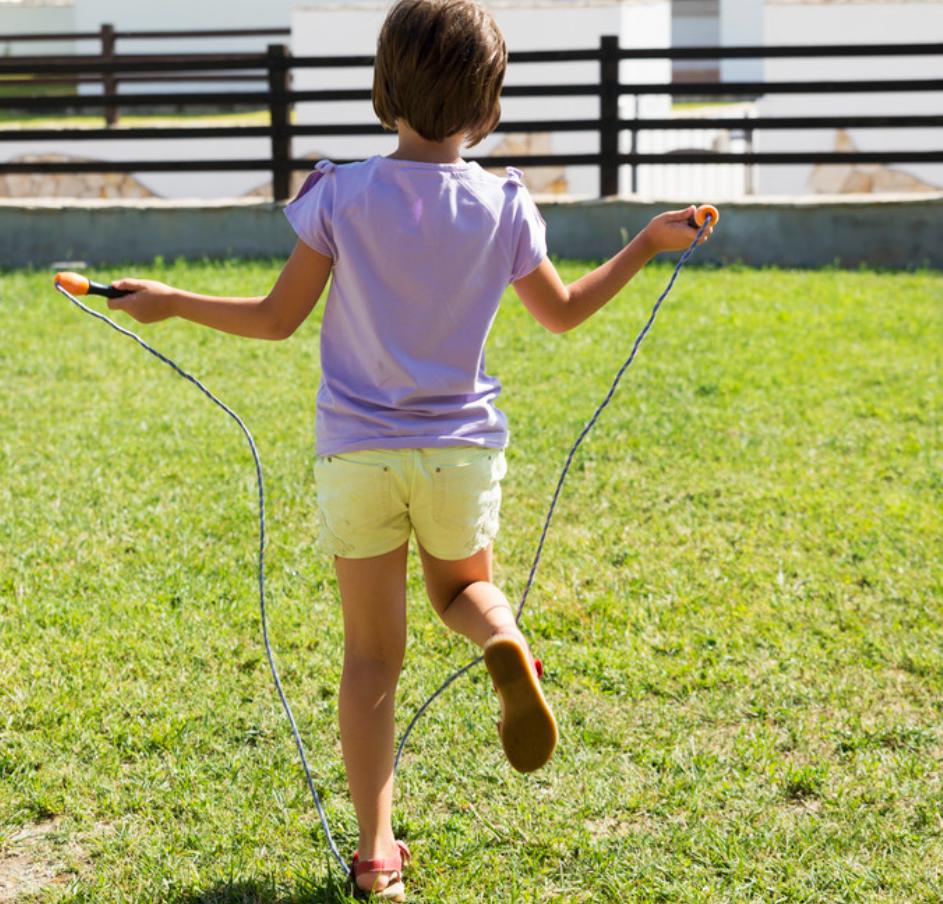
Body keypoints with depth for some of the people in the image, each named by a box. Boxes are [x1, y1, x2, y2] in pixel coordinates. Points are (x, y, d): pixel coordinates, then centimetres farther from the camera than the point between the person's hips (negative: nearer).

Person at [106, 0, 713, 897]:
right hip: (461, 447, 1)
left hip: (358, 453, -1)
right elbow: (563, 312, 10)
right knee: (464, 586, 27)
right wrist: (647, 244, 23)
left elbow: (278, 318, -3)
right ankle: (507, 644, -10)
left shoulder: (342, 195, -9)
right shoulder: (504, 206, -5)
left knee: (372, 653, 8)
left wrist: (169, 301, 11)